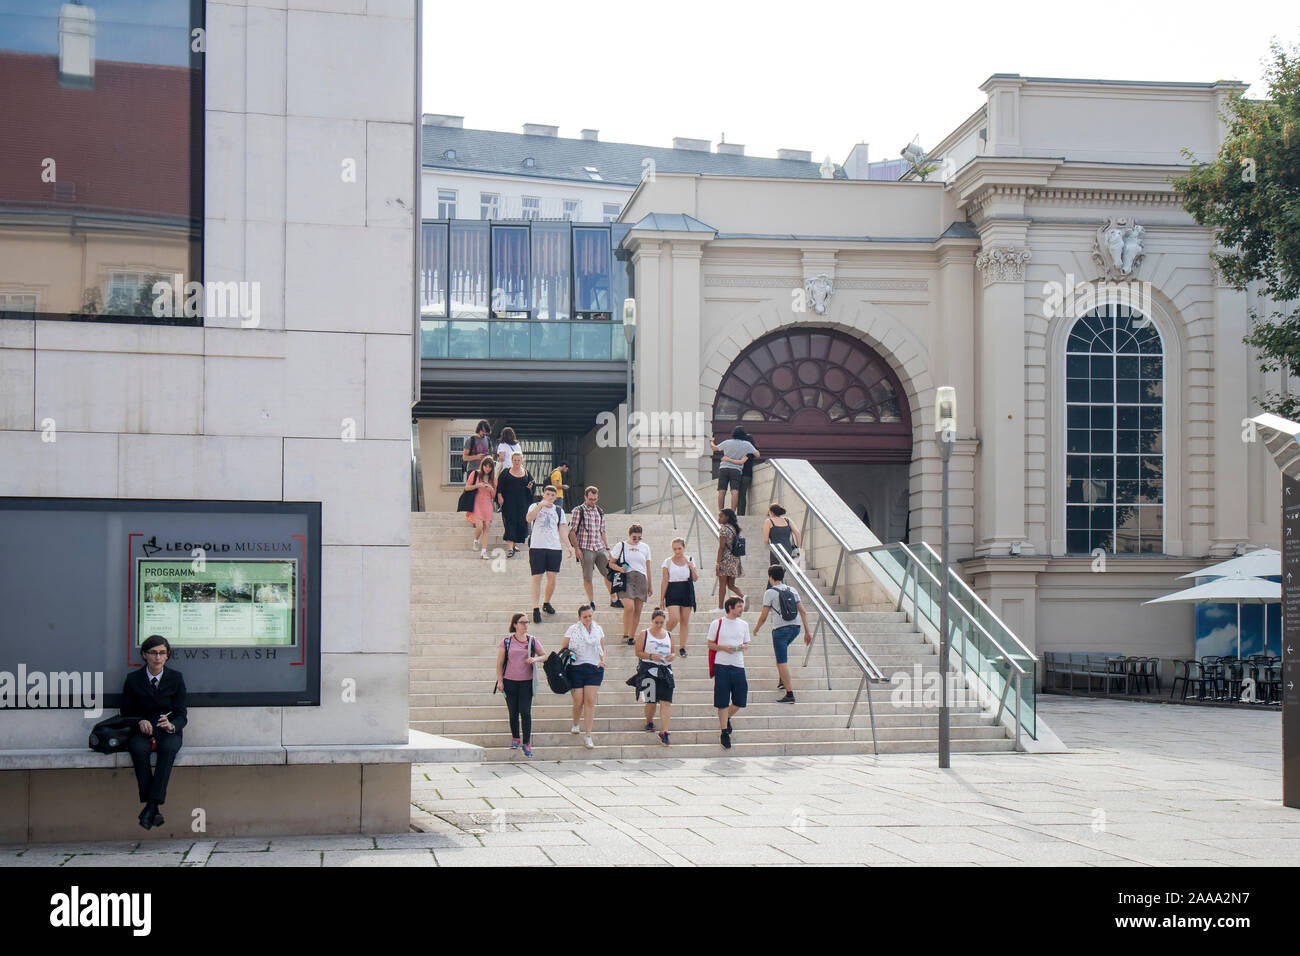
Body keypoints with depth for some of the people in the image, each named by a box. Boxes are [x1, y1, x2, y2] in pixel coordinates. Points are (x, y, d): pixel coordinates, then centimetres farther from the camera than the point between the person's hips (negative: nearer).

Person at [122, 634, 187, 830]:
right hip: (141, 731, 0)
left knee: (168, 748, -37)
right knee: (138, 749, -36)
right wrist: (140, 722, -13)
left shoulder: (176, 678, 5)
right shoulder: (133, 679, 6)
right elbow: (126, 714, 9)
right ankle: (154, 812, -40)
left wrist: (171, 725, -22)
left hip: (169, 731, 0)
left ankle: (151, 805, -41)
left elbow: (181, 716, 2)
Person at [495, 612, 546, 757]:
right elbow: (499, 663, 3)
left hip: (526, 681, 0)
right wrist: (500, 681, -2)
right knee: (513, 712, 7)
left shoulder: (532, 641, 5)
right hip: (510, 681, 0)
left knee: (525, 712, -8)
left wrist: (535, 659, -12)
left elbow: (545, 656, 9)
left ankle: (527, 743, -5)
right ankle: (515, 737, 28)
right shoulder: (507, 642, 1)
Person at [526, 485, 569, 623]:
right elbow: (529, 518, -15)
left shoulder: (559, 510, 13)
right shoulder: (535, 506, 4)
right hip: (537, 546, -3)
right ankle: (535, 609, -6)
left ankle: (547, 603, 24)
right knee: (536, 577, -6)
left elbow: (563, 529, 13)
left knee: (552, 577, 3)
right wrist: (541, 505, -22)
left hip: (554, 547, 3)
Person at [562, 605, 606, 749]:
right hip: (576, 668, -2)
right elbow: (563, 648, 7)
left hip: (594, 668, 2)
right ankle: (575, 724, 29)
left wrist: (603, 660, 3)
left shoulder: (598, 630, 12)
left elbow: (602, 649, 22)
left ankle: (588, 736, -4)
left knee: (590, 701, -6)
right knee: (578, 701, -3)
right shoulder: (572, 629, 4)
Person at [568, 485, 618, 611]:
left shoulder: (600, 511, 15)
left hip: (600, 548, 5)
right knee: (587, 577, -1)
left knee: (609, 573, 1)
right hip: (585, 548, -5)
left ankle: (614, 599, 12)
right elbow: (572, 531, -4)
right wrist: (577, 548, -11)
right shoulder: (579, 511, -2)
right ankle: (591, 602, 9)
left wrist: (607, 548, 16)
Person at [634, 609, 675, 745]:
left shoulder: (668, 635, 15)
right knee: (651, 700, -2)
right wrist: (651, 656, -16)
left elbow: (672, 651, 23)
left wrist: (672, 656, -1)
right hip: (649, 670, -3)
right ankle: (649, 721, 30)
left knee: (666, 702, -9)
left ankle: (664, 732, -11)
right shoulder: (644, 634, 3)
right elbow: (638, 652, -1)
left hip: (665, 670, 3)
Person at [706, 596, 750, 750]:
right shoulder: (717, 624, 0)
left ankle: (727, 718, 31)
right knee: (722, 701, -2)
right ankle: (725, 732, 7)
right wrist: (724, 647, -14)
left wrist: (742, 647, -4)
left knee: (740, 699, 2)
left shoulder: (743, 625, 12)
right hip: (721, 665, -4)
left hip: (738, 665, 4)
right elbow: (710, 644, 3)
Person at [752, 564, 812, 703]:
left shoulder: (770, 593, -5)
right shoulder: (792, 590, 10)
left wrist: (756, 628, 14)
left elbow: (763, 616, -4)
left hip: (780, 629, -7)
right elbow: (803, 612, 7)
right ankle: (784, 681, 32)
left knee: (782, 662, -4)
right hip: (795, 628, 7)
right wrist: (808, 631, 10)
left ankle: (790, 694, -10)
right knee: (784, 647, 33)